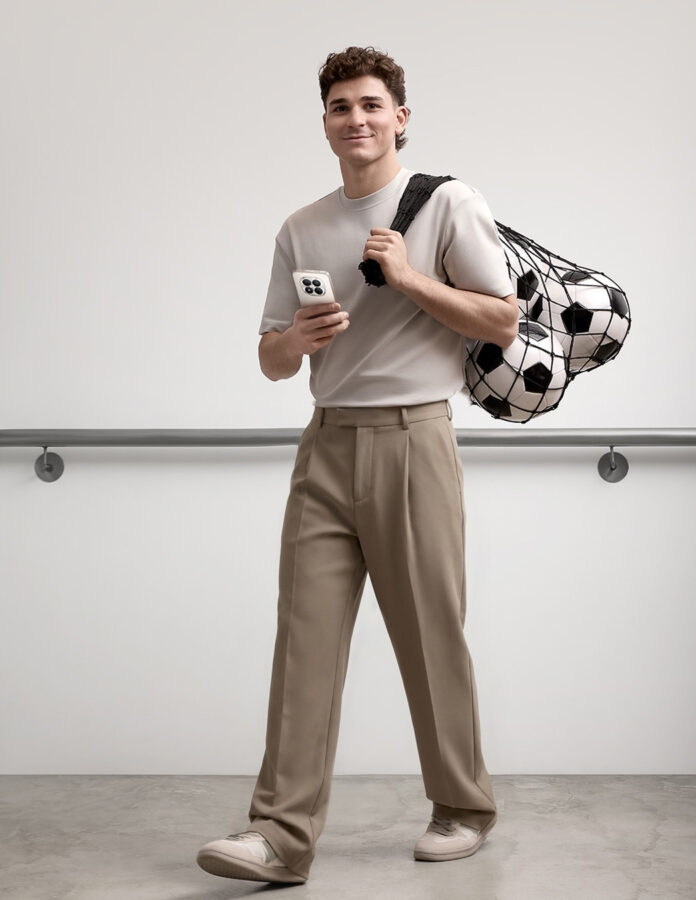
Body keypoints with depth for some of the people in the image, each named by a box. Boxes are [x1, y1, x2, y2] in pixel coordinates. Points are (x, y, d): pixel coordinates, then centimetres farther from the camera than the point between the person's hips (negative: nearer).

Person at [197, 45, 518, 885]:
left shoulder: (448, 205, 3)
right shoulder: (301, 230, 16)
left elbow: (503, 321, 0)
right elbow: (271, 360, 17)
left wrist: (410, 278, -10)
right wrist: (300, 337, -7)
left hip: (410, 442, -4)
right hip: (326, 445, 4)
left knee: (430, 635, 2)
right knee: (305, 634, -4)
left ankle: (462, 807, 19)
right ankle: (281, 833, -5)